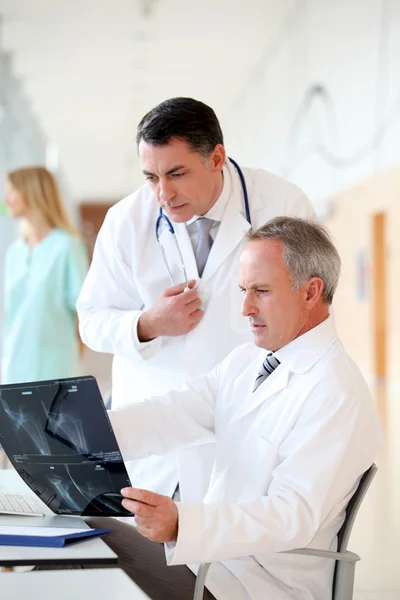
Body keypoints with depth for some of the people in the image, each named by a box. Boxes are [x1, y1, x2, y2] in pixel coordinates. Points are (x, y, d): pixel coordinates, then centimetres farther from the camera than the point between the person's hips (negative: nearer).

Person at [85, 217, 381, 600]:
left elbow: (293, 514, -27)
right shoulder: (247, 360, 9)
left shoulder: (338, 396, -19)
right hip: (214, 546, 8)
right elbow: (173, 414, -2)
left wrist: (179, 523, -39)